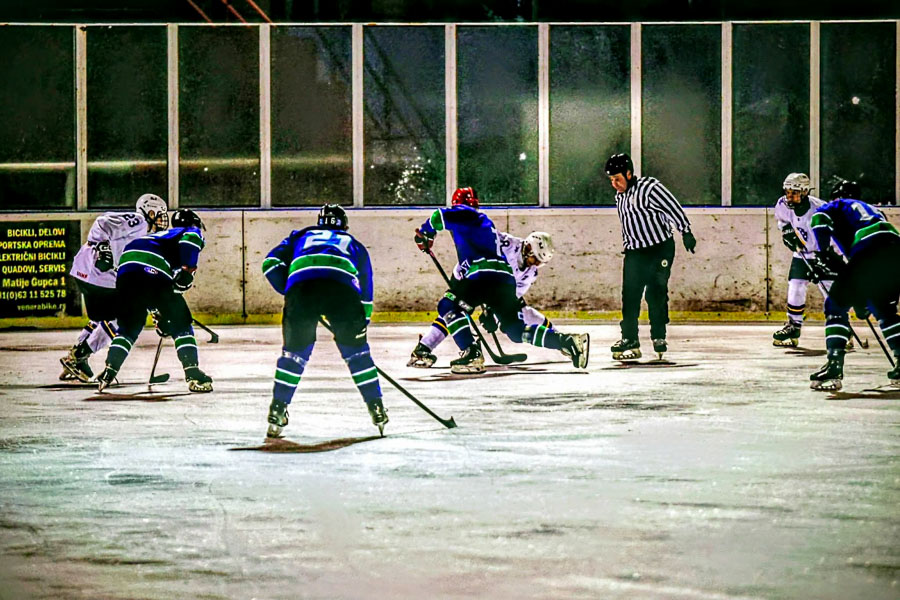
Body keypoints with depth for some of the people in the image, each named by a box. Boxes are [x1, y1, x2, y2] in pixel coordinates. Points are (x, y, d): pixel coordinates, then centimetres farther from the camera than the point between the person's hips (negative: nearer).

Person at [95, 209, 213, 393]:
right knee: (181, 325, 2)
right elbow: (190, 239, -6)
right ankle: (193, 375, -7)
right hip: (152, 273, -7)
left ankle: (108, 373, 10)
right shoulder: (192, 232, 24)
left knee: (128, 328, 21)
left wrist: (160, 316, 48)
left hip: (125, 273, 7)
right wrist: (187, 270, -8)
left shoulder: (162, 235, 44)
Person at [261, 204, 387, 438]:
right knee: (356, 349, 17)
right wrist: (362, 322, 44)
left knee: (295, 350, 17)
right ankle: (377, 410, 16)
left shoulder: (301, 236, 37)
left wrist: (288, 292, 31)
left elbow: (271, 263, 24)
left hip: (301, 287, 0)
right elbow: (365, 289, 37)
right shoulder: (353, 244, 38)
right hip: (342, 289, 0)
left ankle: (277, 410, 13)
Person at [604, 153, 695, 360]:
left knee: (656, 294, -6)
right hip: (635, 252, 7)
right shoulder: (620, 197, 12)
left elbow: (673, 207, -13)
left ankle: (659, 337, 6)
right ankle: (629, 339, 2)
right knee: (630, 294, -1)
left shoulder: (649, 188, -14)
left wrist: (686, 232, -13)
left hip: (660, 249, -7)